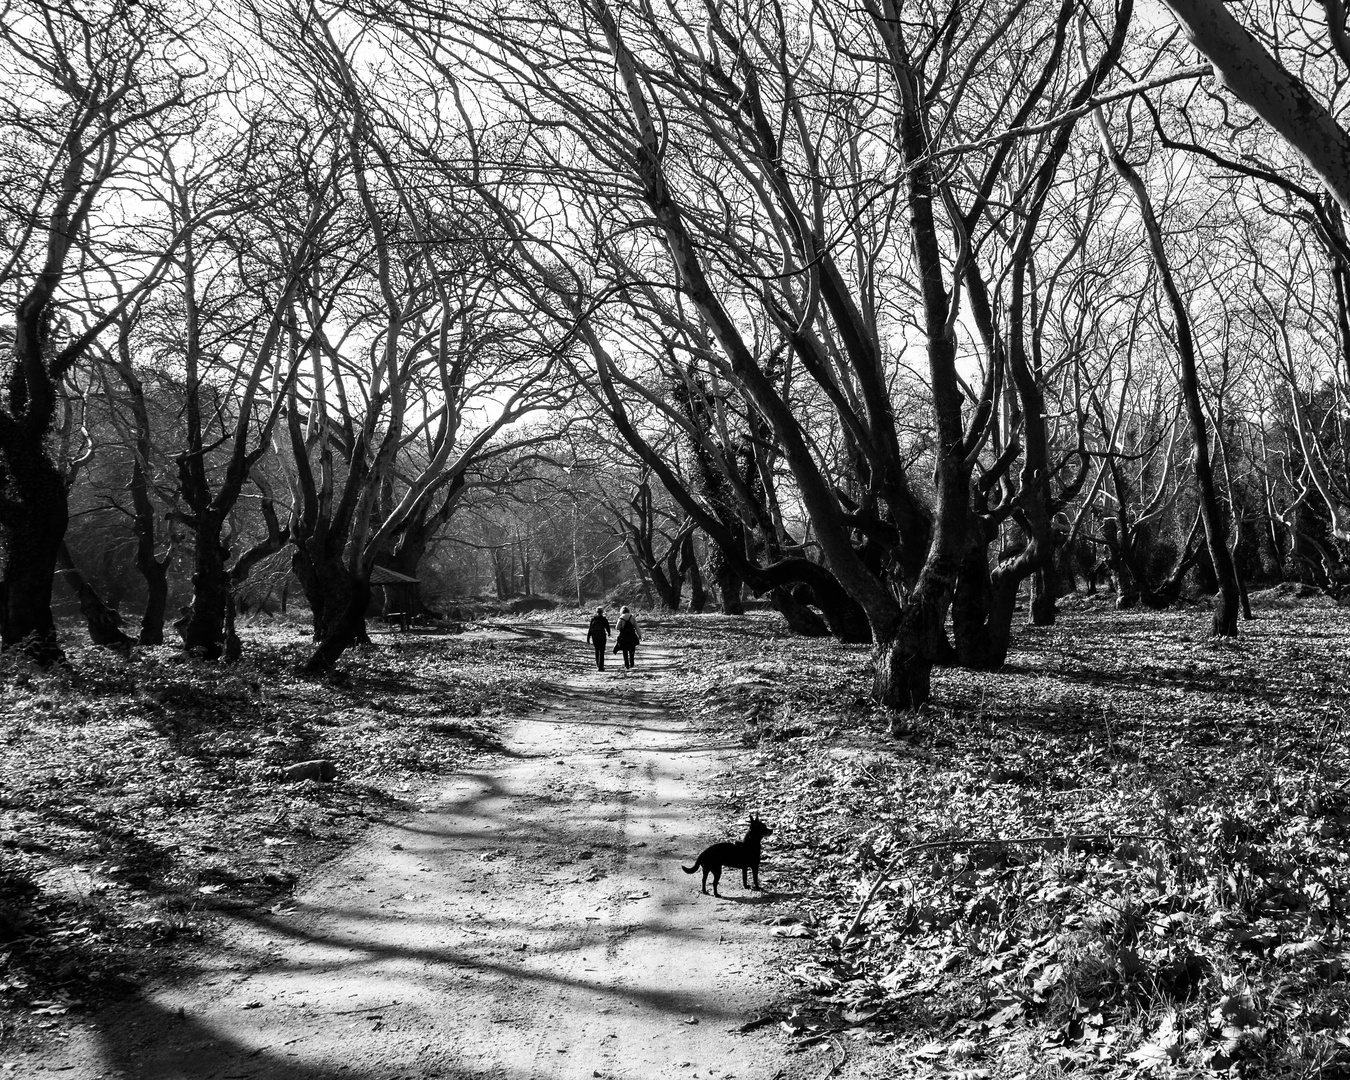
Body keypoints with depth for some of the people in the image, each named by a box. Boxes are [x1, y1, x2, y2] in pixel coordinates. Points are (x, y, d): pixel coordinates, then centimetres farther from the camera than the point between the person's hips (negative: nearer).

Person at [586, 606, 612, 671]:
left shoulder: (593, 619, -3)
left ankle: (598, 664, 31)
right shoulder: (604, 619, -10)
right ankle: (600, 667, -5)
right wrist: (608, 634, 19)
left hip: (594, 638, 3)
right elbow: (607, 627, -3)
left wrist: (588, 638, 3)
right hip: (602, 638, -3)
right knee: (601, 652, 1)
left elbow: (590, 629, -2)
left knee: (597, 651, 20)